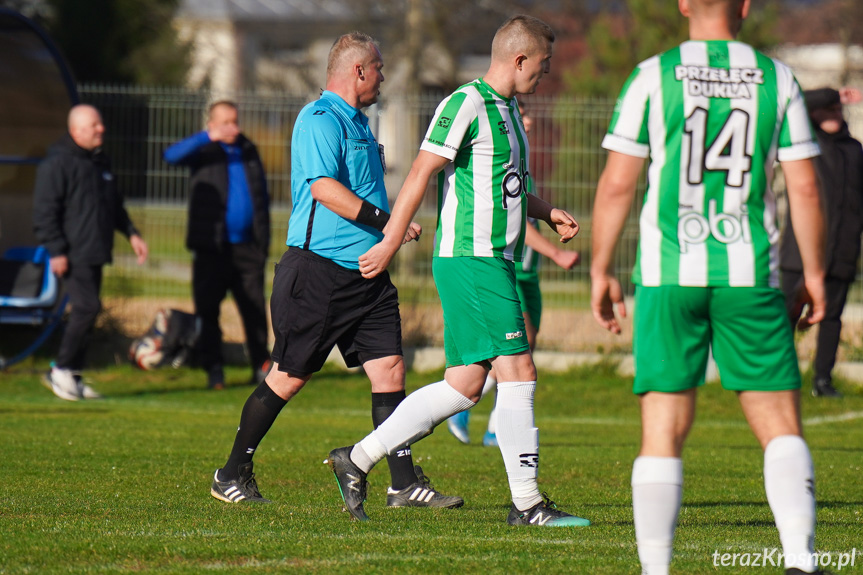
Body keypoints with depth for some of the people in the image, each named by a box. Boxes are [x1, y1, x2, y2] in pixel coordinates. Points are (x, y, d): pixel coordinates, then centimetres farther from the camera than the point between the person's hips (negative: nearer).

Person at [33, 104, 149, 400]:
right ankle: (61, 370, -5)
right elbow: (45, 211, -13)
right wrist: (56, 251, -18)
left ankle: (73, 375, 14)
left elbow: (114, 205, 28)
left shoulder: (100, 162, 17)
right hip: (73, 254, -9)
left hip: (95, 253, 9)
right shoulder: (57, 164, -10)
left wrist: (131, 233, 17)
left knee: (86, 311, 8)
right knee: (87, 307, -15)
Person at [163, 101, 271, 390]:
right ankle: (214, 370, 3)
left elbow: (262, 196, 20)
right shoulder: (204, 152, 2)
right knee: (208, 310, -2)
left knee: (255, 309, 2)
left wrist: (264, 239, 12)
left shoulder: (249, 151, 15)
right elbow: (172, 155, -18)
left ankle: (262, 366, 9)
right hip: (212, 247, -3)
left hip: (247, 247, 3)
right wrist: (208, 138, -29)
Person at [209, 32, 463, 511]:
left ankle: (404, 484, 0)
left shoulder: (357, 123, 20)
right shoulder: (320, 120, -12)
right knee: (289, 377, 0)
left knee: (389, 368, -1)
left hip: (366, 274, 9)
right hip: (319, 270, -9)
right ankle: (232, 475, 13)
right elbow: (325, 188, -24)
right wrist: (389, 222, -24)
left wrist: (395, 229, 18)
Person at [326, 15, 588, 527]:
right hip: (470, 259, -10)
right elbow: (422, 173, -15)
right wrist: (391, 243, -18)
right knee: (519, 371, -10)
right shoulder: (466, 104, -11)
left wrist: (547, 213, 15)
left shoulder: (508, 108, 20)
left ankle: (358, 459, 13)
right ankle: (528, 502, -6)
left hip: (494, 262, 10)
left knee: (465, 386, 7)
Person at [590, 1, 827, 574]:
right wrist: (814, 274, 12)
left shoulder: (653, 77, 0)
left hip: (669, 274, 0)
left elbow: (616, 186, -1)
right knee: (781, 423, 6)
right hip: (750, 275, 0)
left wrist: (601, 271, 8)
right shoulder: (777, 79, 3)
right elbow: (804, 189, 2)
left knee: (663, 432, 3)